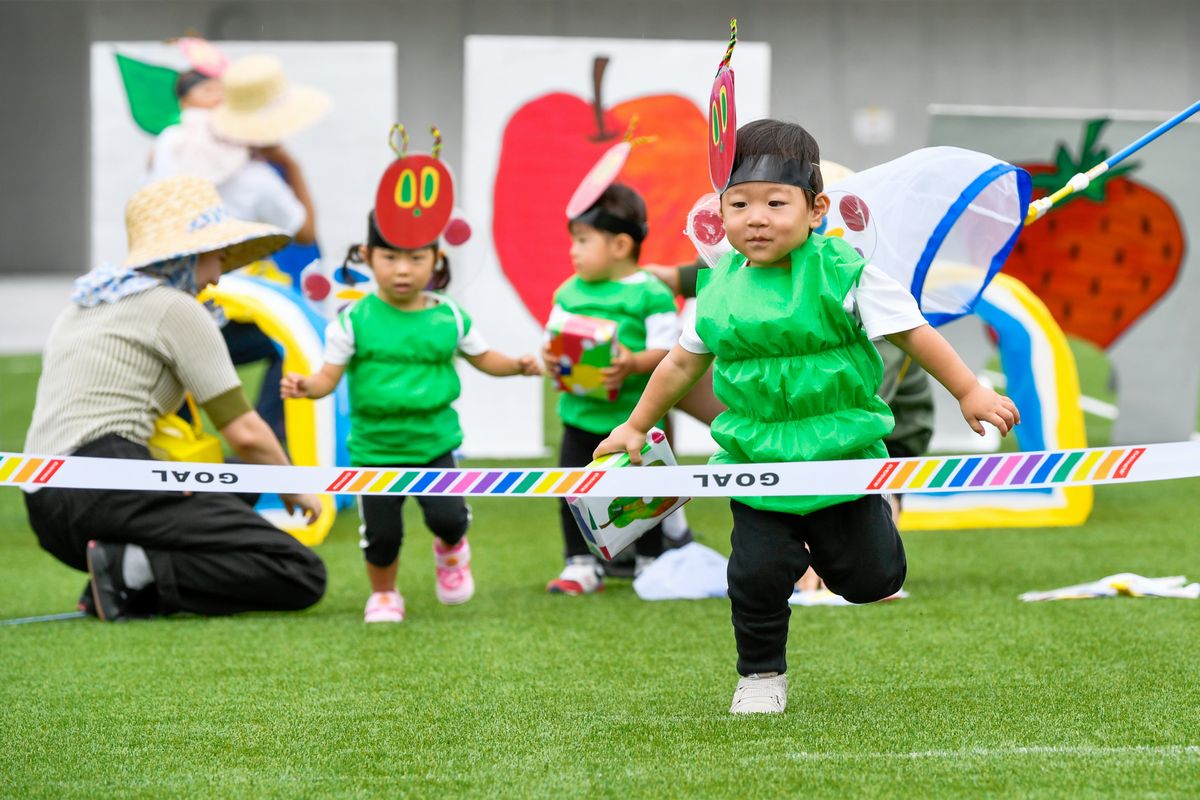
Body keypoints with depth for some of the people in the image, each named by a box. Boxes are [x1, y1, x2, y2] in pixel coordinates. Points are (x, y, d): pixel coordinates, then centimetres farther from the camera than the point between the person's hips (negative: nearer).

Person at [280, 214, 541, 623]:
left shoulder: (450, 316, 0)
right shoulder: (354, 321, -7)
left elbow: (483, 358, 14)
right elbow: (330, 375, -7)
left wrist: (517, 366, -4)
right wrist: (305, 385, -28)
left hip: (434, 442, 1)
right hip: (375, 447, -1)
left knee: (447, 516, -15)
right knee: (381, 533, 0)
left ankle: (451, 548, 23)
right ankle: (383, 594, 31)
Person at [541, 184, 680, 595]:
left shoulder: (651, 293, -9)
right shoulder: (569, 293, 8)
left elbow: (665, 349, -13)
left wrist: (633, 365, -30)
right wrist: (550, 358, -11)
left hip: (634, 413, -5)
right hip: (581, 412, 5)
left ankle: (650, 562, 20)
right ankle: (581, 565, 14)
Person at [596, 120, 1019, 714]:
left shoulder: (843, 274, -11)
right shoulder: (721, 288, 0)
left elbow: (911, 332, -4)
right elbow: (683, 361, 15)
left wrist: (970, 392, -5)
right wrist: (636, 427, 21)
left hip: (842, 448, -2)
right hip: (757, 457, 2)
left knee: (870, 578, 1)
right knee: (758, 572, -9)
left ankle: (831, 540, 36)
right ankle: (761, 674, 14)